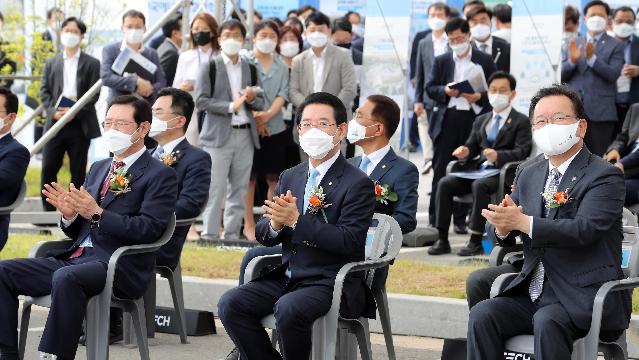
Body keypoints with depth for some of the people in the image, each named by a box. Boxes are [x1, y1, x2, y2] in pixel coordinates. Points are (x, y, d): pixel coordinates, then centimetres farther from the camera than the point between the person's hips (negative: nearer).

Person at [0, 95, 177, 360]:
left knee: (65, 277, -38)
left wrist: (97, 214, -19)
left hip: (119, 267, -8)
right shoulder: (98, 168, 24)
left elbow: (149, 229, -13)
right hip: (74, 258, 8)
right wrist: (70, 214, 0)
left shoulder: (160, 175, 0)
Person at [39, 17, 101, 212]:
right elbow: (44, 92, 8)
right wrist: (53, 111, -10)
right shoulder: (51, 63, 12)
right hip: (55, 123, 2)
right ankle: (49, 211, 4)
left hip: (80, 124, -2)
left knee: (78, 171, 3)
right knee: (48, 169, -3)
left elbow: (94, 94, -4)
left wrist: (76, 111, -16)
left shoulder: (92, 64, 3)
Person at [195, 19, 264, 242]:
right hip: (218, 135, -4)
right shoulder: (210, 68, 2)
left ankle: (232, 236, 11)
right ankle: (209, 236, -3)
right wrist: (231, 106, -15)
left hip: (245, 135, 4)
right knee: (216, 189, -7)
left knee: (239, 189, 5)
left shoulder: (251, 69, 15)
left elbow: (261, 103, 16)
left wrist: (252, 99, -7)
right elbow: (201, 100, -7)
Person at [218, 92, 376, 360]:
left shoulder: (358, 184, -7)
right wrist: (276, 224, -12)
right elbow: (262, 235, 13)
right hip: (287, 278, 7)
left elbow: (349, 242, -18)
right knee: (230, 304, -15)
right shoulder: (289, 178, 15)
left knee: (288, 308, -35)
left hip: (332, 283, -6)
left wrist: (296, 220, -22)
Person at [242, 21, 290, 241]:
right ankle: (249, 225, 5)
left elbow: (282, 95, 2)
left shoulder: (282, 67, 10)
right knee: (250, 177, 0)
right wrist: (255, 117, -17)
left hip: (275, 128, 3)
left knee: (274, 178, 5)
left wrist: (268, 115, -14)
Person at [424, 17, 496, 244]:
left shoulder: (484, 61, 7)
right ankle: (435, 219, 5)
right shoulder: (441, 61, 11)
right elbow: (429, 88, 7)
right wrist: (445, 91, -12)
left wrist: (480, 97, -13)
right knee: (441, 169, 1)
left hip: (473, 118, -1)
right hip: (446, 119, 1)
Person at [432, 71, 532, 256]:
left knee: (479, 185, -36)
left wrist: (498, 156, -26)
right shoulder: (481, 120, 24)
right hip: (478, 169, 6)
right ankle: (443, 239, -19)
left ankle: (476, 241, -33)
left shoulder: (521, 121, 5)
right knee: (445, 183, -18)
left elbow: (521, 152, -7)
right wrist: (465, 152, -3)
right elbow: (472, 146, 23)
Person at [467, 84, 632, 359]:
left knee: (547, 321, -34)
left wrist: (522, 222, -28)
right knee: (482, 315, -19)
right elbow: (494, 231, 14)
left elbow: (585, 229, -21)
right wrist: (502, 227, -12)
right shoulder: (528, 177, 16)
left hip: (583, 300, -6)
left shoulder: (605, 177, -5)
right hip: (532, 293, 6)